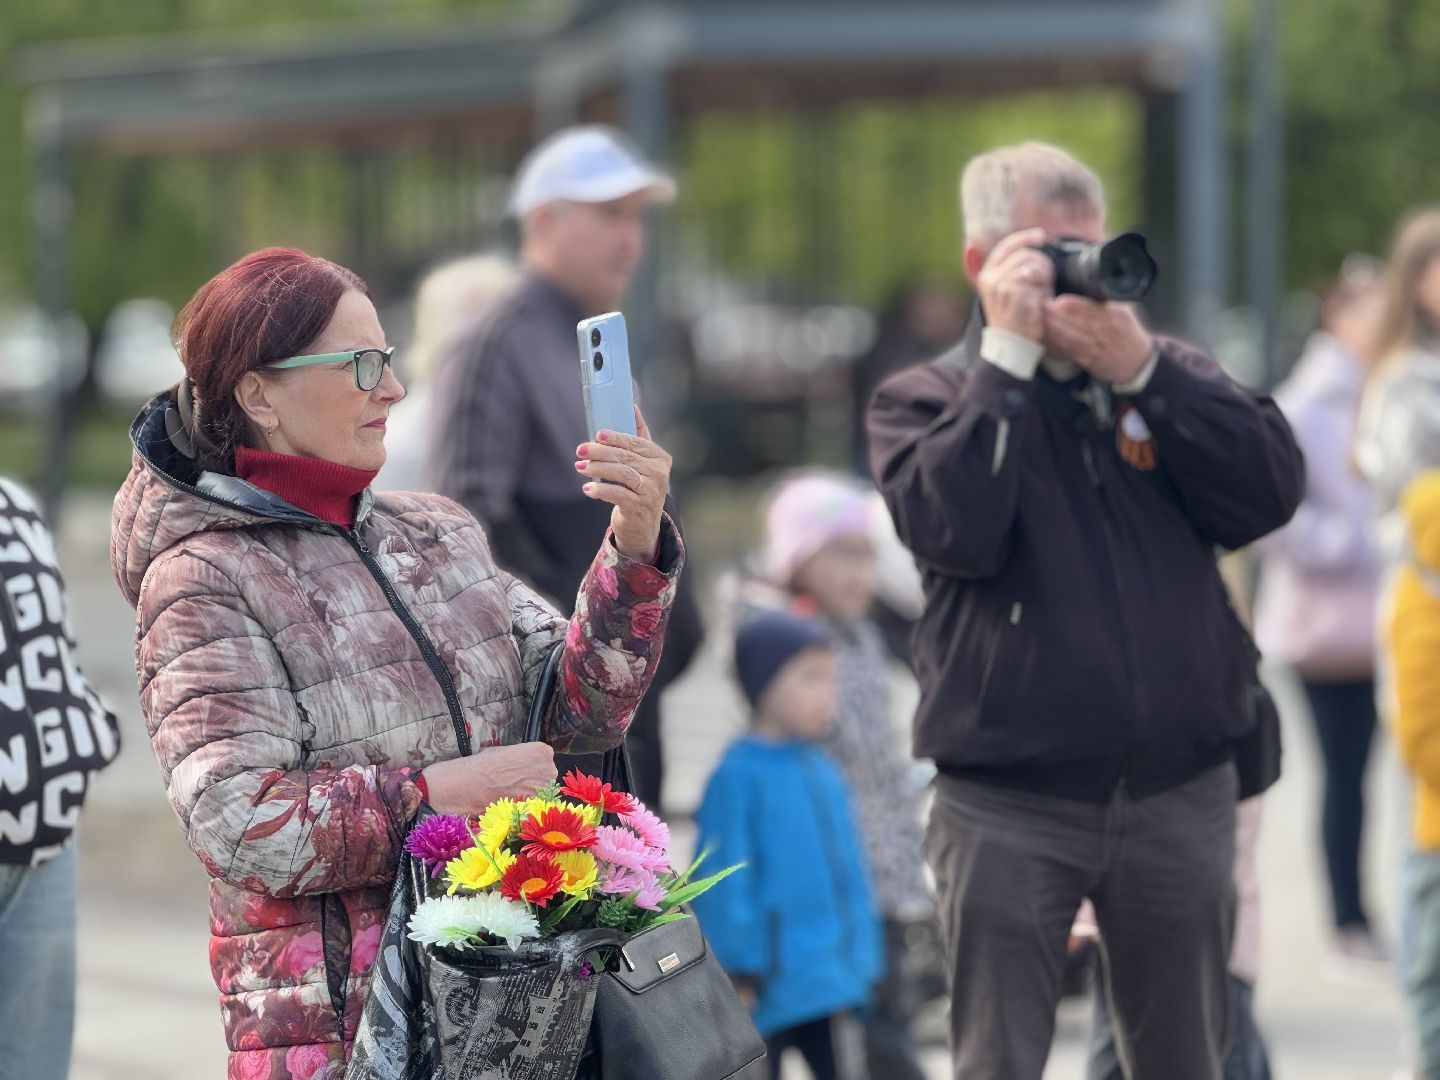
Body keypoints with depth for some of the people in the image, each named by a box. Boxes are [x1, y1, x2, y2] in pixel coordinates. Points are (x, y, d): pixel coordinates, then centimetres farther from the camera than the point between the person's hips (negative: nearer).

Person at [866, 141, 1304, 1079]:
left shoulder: (1169, 375, 12)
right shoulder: (925, 399, 3)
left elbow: (1272, 492, -5)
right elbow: (956, 529, -17)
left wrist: (1138, 364, -11)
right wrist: (1009, 352, -13)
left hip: (1181, 792, 3)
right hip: (1009, 808, -3)